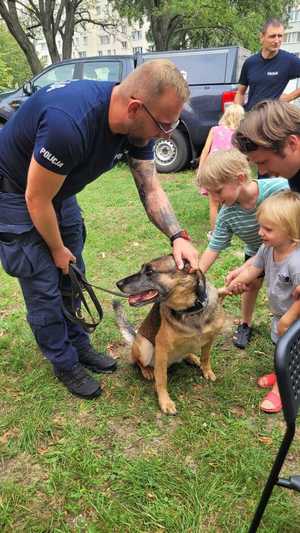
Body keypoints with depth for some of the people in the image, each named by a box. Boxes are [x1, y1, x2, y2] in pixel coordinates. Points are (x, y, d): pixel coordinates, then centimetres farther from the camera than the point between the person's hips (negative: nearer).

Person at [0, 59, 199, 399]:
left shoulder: (138, 122, -16)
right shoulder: (69, 123, -40)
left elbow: (150, 188, -8)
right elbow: (36, 199, -28)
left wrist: (177, 236, -23)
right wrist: (57, 249, -11)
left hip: (59, 189, 7)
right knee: (44, 287, -2)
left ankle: (77, 344, 34)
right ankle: (65, 364, 19)